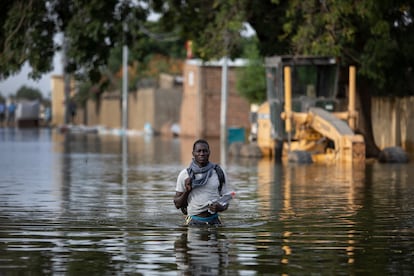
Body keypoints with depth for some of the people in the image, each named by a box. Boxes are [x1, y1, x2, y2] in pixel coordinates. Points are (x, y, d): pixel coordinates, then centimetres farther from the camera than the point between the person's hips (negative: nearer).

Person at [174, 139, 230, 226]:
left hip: (214, 221, 1)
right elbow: (177, 204, 7)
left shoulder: (219, 173, 7)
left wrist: (220, 208, -10)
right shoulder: (184, 175, 5)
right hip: (194, 221, -1)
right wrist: (187, 191, -10)